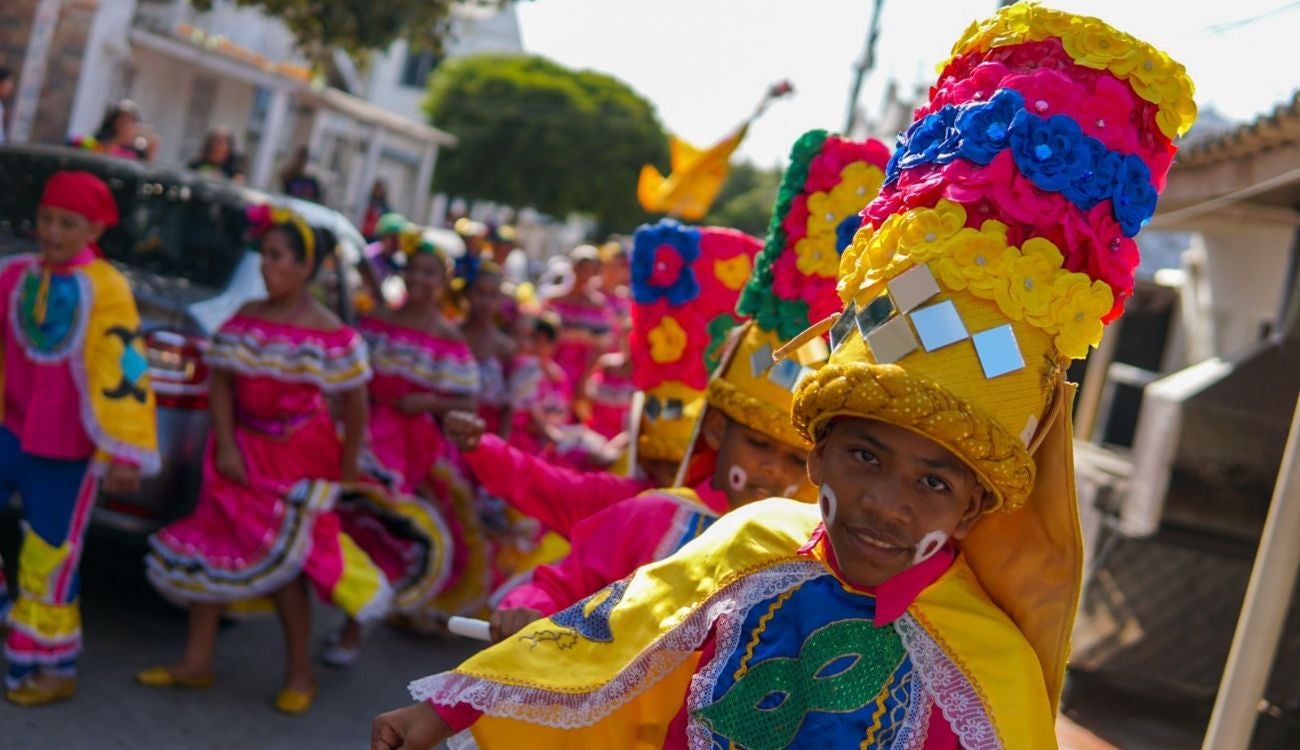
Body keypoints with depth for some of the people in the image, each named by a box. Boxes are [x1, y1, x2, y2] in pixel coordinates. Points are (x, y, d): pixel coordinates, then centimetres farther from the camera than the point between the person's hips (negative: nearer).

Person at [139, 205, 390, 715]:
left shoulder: (329, 334, -10)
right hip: (243, 449, 5)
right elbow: (222, 382, 0)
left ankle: (299, 672, 14)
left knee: (281, 559, -3)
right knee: (212, 546, 6)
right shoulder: (245, 319, 2)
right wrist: (226, 447, -11)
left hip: (300, 458, -5)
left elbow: (354, 404, -6)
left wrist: (347, 469, -4)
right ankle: (196, 662, 18)